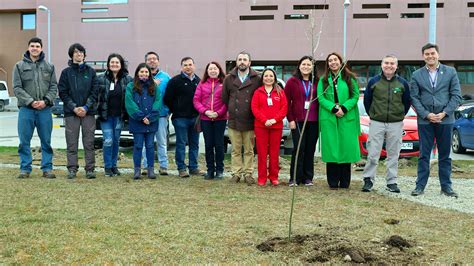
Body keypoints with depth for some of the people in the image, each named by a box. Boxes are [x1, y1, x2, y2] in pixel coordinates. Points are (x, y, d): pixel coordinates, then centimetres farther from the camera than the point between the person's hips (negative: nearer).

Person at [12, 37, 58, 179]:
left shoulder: (49, 66, 10)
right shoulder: (20, 66, 6)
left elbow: (54, 87, 6)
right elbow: (17, 88, 0)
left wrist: (46, 101, -11)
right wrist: (30, 101, -12)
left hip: (45, 109, 1)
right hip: (26, 109, -1)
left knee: (46, 141, 4)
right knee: (24, 141, 0)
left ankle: (47, 168, 10)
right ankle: (25, 168, 8)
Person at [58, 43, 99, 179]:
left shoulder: (91, 72, 9)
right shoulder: (66, 72, 6)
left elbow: (95, 91, 4)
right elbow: (62, 93, 2)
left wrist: (86, 107, -8)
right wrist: (74, 108, -9)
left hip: (88, 112, 0)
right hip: (71, 112, 0)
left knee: (89, 142, 1)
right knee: (72, 143, 1)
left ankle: (90, 169, 5)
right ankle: (72, 169, 6)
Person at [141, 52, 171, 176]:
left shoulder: (165, 77, 8)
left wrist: (168, 110, -6)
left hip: (161, 114, 1)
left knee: (162, 142, 4)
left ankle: (163, 166, 9)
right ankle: (146, 166, 10)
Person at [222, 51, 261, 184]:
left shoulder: (256, 79, 0)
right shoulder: (229, 78, 6)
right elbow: (224, 98, 12)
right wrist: (231, 111, 10)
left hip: (250, 121, -1)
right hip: (233, 121, 2)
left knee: (249, 150, 5)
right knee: (236, 150, 6)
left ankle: (248, 174, 12)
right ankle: (236, 173, 12)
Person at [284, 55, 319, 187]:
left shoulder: (316, 83, 11)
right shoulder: (292, 81, 3)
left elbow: (320, 100, 12)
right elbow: (287, 102, 1)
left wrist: (320, 118, 1)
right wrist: (290, 119, -5)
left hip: (313, 121, 3)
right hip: (298, 121, -3)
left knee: (310, 149, 5)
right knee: (298, 148, -5)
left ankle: (308, 177, 14)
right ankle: (295, 178, 3)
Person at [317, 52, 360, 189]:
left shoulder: (349, 78, 7)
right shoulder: (323, 80, 9)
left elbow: (355, 96, 2)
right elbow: (321, 97, 1)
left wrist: (344, 108, -12)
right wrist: (334, 108, -13)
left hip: (347, 118, 0)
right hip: (329, 118, 0)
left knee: (346, 147, -1)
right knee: (331, 148, -1)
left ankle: (345, 182, 8)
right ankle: (333, 182, 5)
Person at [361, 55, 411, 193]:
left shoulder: (402, 83, 3)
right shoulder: (373, 82, 1)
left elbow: (407, 102, 13)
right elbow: (367, 100, 10)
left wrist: (400, 116, 11)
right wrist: (372, 115, 10)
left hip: (396, 124, 1)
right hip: (376, 123, -1)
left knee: (393, 155, 6)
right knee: (372, 154, -3)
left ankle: (392, 182, 12)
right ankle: (368, 179, 6)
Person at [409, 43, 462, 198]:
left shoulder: (450, 72, 4)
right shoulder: (417, 75, 5)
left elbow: (456, 96, 1)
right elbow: (414, 98, 1)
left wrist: (444, 113, -10)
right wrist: (427, 115, -10)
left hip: (445, 120, 0)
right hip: (425, 120, 0)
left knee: (445, 155, 6)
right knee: (424, 155, 3)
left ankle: (446, 186, 13)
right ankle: (420, 186, 7)